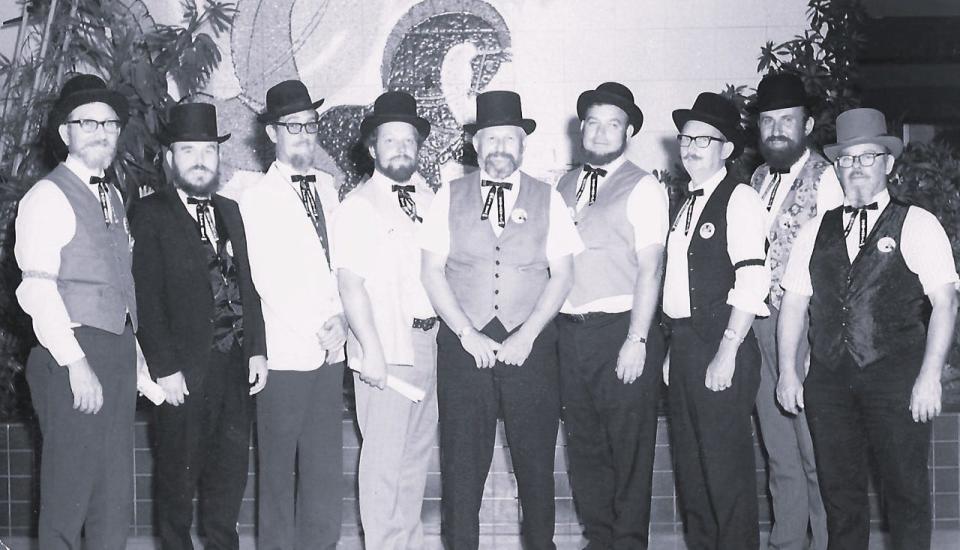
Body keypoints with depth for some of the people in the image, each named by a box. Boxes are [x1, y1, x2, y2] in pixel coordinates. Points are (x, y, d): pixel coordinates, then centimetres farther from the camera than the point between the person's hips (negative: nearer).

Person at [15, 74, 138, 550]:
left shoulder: (113, 197, 17)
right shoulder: (48, 197, -8)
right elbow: (37, 290, -15)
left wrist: (131, 350, 7)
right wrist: (76, 363, -19)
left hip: (118, 352, 8)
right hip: (74, 355, -8)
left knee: (116, 496, 12)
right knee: (69, 489, -1)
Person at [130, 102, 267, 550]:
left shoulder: (229, 211, 14)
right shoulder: (150, 215, -5)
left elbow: (247, 284, 13)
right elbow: (146, 298, -10)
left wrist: (256, 349, 5)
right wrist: (164, 368, -15)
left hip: (234, 363, 6)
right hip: (184, 368, -5)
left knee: (230, 468, 13)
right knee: (178, 472, 6)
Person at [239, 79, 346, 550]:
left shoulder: (327, 187, 11)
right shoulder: (256, 198, -5)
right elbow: (263, 281, -8)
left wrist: (342, 316, -1)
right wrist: (314, 333, -8)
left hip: (329, 352, 5)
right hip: (284, 354, -5)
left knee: (326, 468, 9)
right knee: (279, 471, 4)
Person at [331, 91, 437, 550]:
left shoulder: (428, 199, 11)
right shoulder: (357, 207, -5)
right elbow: (351, 285, -11)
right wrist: (371, 349, -19)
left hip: (429, 342, 6)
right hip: (385, 345, -6)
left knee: (418, 450, 15)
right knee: (384, 455, -3)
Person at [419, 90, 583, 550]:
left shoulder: (547, 199, 6)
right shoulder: (449, 197, 5)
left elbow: (562, 275, 3)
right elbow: (433, 271, 2)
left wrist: (526, 336, -8)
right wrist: (468, 335, -8)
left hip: (530, 345, 0)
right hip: (464, 345, 0)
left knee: (535, 459, 4)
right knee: (462, 461, 2)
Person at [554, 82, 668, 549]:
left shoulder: (642, 188, -4)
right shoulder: (564, 187, 13)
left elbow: (650, 268, -10)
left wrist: (637, 341, -16)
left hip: (621, 329, -6)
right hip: (569, 331, 6)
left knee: (628, 449, 1)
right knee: (584, 446, 13)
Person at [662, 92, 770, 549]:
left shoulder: (739, 198, -7)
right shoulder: (687, 205, 16)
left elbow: (751, 280, -15)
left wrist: (727, 352, -19)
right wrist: (675, 348, 8)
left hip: (721, 342, -8)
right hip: (684, 343, 8)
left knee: (725, 459, -3)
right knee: (689, 460, 13)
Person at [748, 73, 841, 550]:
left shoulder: (824, 177, -8)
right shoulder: (758, 179, 14)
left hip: (806, 327, -7)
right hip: (761, 325, 7)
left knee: (816, 453, -2)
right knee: (779, 453, 14)